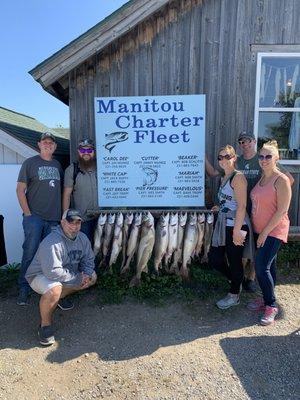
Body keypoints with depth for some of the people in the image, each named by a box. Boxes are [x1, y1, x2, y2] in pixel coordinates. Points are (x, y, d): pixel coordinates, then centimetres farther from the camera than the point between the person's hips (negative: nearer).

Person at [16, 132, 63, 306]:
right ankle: (24, 289, 13)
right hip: (34, 217, -4)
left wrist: (62, 213, 10)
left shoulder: (57, 165, 13)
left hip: (54, 219, 4)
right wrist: (27, 213, -10)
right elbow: (20, 190, -3)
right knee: (30, 253, -2)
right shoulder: (30, 163, 0)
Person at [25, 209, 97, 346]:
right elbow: (52, 272, -37)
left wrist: (86, 274, -18)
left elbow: (88, 259, 3)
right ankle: (45, 324, -10)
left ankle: (61, 297, 14)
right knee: (54, 290, -38)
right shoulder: (51, 243, -32)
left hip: (69, 274, 8)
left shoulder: (82, 238, -8)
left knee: (92, 277, -2)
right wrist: (77, 278, -26)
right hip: (40, 275, -8)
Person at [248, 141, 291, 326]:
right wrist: (258, 231, 9)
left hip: (274, 231, -7)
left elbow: (282, 210, -17)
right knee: (268, 266, 16)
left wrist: (265, 232, -16)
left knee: (262, 267, -9)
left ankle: (271, 306, 9)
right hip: (260, 230, 7)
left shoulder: (281, 180, -14)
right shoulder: (261, 179, 9)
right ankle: (267, 299, 30)